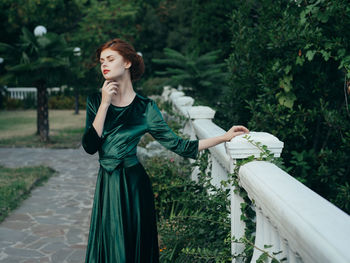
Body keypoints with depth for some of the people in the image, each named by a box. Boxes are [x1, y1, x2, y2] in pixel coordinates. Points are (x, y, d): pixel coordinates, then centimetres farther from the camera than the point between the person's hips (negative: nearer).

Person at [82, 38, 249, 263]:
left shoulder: (145, 107, -4)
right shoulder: (95, 100, 3)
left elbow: (177, 145, -6)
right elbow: (90, 146, -8)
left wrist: (224, 137, -10)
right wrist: (105, 105, -11)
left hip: (133, 185, -2)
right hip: (107, 185, 3)